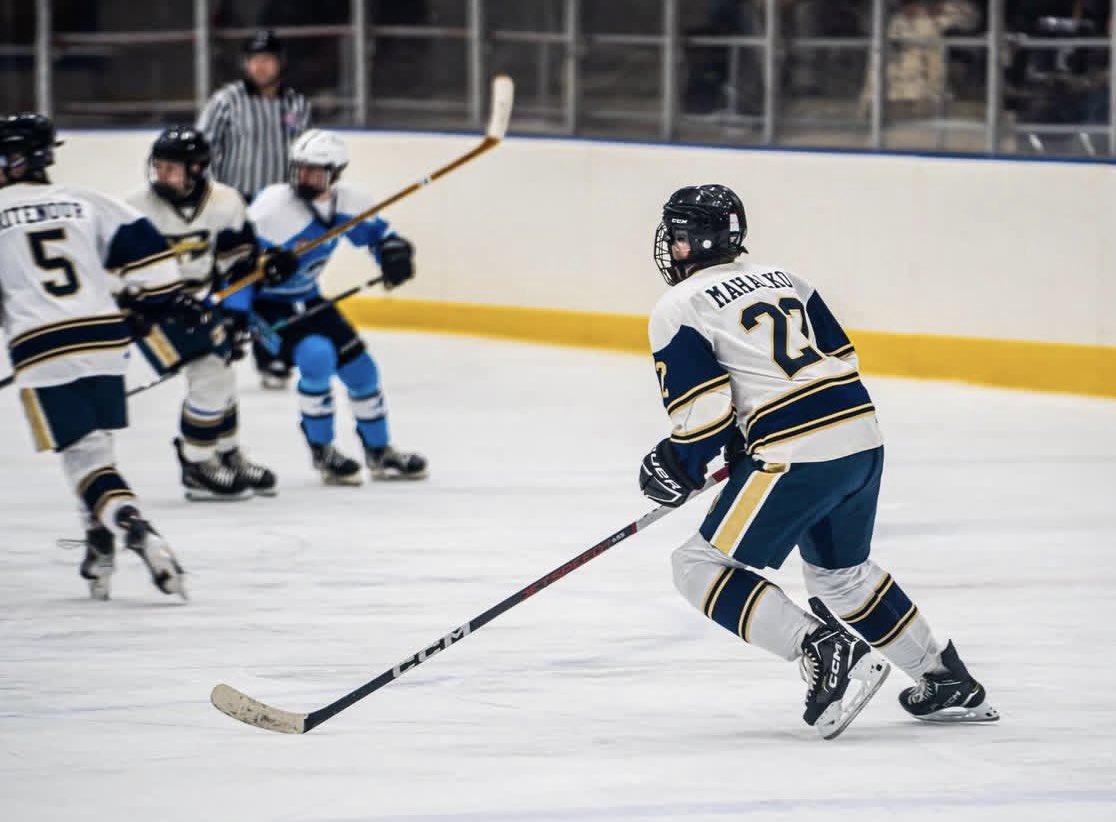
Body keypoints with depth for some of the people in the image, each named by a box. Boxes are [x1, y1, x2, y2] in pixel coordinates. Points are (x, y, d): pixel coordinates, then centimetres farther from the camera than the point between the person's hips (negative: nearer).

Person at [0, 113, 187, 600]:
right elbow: (143, 246, 6)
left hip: (42, 351, -5)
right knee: (94, 445, 20)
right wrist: (159, 297, 16)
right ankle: (101, 550, 22)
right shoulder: (86, 203, 12)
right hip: (104, 341, 5)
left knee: (83, 455, -4)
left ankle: (137, 534, -24)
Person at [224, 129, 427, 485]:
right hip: (264, 304, -7)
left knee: (359, 367, 7)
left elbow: (373, 230, 11)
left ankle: (379, 453, 30)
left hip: (306, 299, 7)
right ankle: (322, 453, -8)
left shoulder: (348, 203, -10)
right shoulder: (273, 209, -30)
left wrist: (393, 248, -11)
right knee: (318, 357, -26)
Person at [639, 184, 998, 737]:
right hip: (864, 441, 8)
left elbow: (704, 413, -10)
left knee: (702, 567, 2)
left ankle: (826, 653, -12)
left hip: (799, 456, -8)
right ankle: (950, 684, 32)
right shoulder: (783, 280, 21)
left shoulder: (677, 310, -1)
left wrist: (678, 468, 8)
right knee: (840, 570, 29)